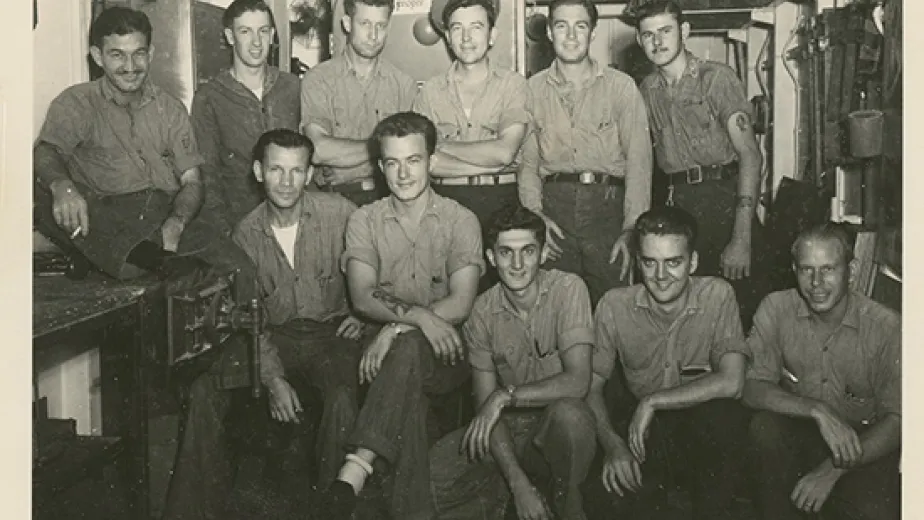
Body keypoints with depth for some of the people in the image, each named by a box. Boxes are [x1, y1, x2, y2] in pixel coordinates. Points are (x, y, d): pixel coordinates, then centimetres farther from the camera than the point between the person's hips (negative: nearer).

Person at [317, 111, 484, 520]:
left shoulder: (460, 220, 4)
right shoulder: (365, 220, 10)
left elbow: (460, 304, -8)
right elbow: (362, 297, -5)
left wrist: (395, 327, -22)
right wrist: (418, 315, -25)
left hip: (444, 353, -1)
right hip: (388, 351, 2)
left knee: (408, 347, -37)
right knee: (409, 393, -34)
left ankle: (357, 467, -45)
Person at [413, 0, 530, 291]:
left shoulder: (513, 85, 5)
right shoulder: (430, 91, 9)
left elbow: (504, 152, -9)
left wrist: (441, 146, -4)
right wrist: (487, 163, -10)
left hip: (500, 202, -1)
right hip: (446, 201, 1)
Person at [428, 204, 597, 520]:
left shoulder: (568, 289, -13)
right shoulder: (482, 312, -4)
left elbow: (577, 381, -22)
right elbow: (485, 403, -8)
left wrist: (506, 396, -24)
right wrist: (518, 482, -19)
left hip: (558, 428, -2)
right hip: (508, 430, 2)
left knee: (567, 413, -38)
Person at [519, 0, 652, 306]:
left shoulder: (621, 87, 5)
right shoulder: (533, 89, 11)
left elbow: (638, 160, 0)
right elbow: (528, 160, 10)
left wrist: (632, 231, -8)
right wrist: (535, 214, -5)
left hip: (607, 204, -1)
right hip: (554, 205, 1)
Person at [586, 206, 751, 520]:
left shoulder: (717, 296, -12)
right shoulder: (614, 306, -7)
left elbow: (731, 383, -22)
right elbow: (591, 386, -3)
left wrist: (652, 402, -22)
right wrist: (612, 444, -20)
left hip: (704, 434, -1)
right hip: (641, 430, 1)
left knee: (725, 414, -35)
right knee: (602, 492, -27)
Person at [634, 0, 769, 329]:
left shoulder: (716, 77, -4)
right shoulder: (646, 90, 11)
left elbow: (750, 154, -11)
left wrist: (742, 238, -18)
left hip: (723, 196, -4)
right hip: (674, 203, 4)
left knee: (741, 310, -7)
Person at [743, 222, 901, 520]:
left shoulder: (885, 326, -12)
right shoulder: (776, 309, -8)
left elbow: (896, 420, -13)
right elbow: (751, 389, -15)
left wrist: (832, 470, -24)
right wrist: (818, 411, -30)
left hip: (864, 444, -1)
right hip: (796, 435, 2)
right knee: (765, 426, -30)